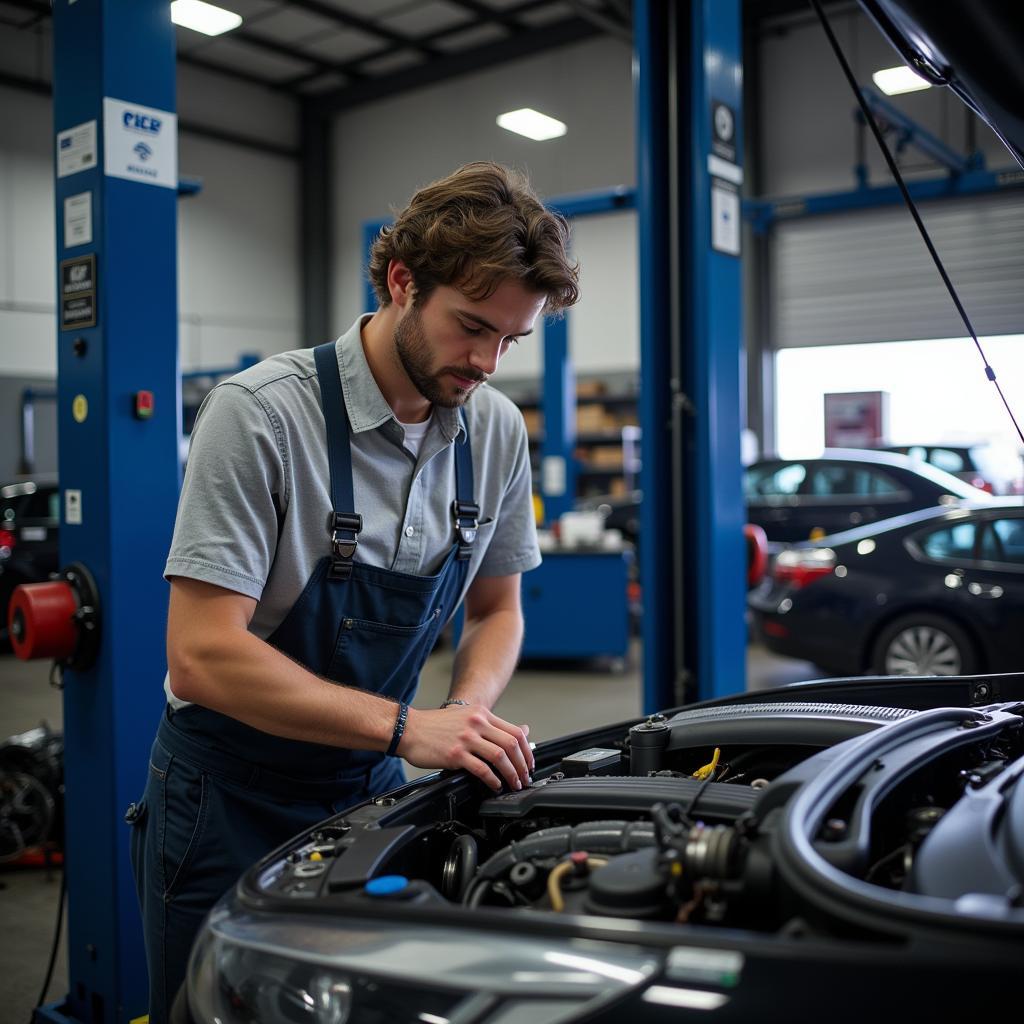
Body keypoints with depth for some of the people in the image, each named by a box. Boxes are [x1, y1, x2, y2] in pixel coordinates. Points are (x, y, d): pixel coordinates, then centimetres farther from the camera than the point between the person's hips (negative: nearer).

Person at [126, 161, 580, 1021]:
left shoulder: (496, 431, -4)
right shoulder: (262, 412, -22)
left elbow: (496, 610, 8)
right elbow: (203, 657, -26)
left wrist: (468, 716, -13)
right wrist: (408, 726, -31)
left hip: (369, 788, 5)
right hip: (232, 797, -5)